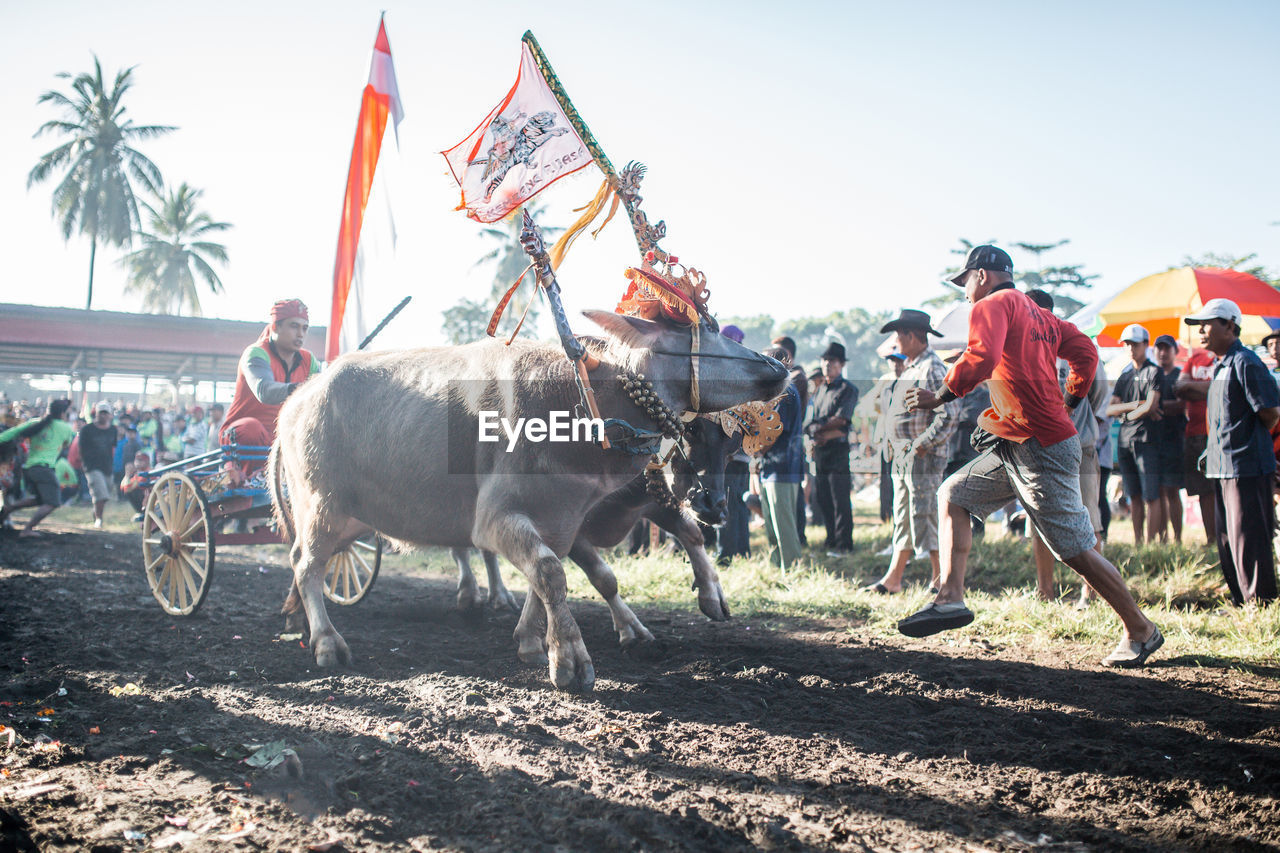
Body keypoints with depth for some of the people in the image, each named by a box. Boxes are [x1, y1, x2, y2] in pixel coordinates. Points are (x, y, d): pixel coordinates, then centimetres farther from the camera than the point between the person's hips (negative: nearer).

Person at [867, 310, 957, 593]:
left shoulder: (933, 368, -13)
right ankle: (894, 578, 17)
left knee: (925, 518, -6)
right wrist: (893, 443, 15)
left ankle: (940, 580, 3)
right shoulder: (909, 368, 18)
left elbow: (950, 413, -21)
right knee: (902, 519, 12)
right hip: (902, 457, 10)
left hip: (923, 457, -10)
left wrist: (922, 445, -20)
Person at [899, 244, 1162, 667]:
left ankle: (1140, 630, 10)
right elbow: (1084, 351, 15)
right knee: (953, 494, 11)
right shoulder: (1040, 315, 18)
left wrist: (940, 397, -15)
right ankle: (951, 597, 3)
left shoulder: (991, 306, -7)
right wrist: (1069, 402, 21)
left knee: (1076, 550, -3)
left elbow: (982, 359, -24)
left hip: (1041, 450, -10)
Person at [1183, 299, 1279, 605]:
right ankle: (1242, 603, 24)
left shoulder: (1245, 363, -14)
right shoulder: (1220, 366, 16)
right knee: (1228, 545, 15)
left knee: (1248, 543, -6)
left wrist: (1250, 441, 0)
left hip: (1246, 468, -10)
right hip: (1223, 467, 10)